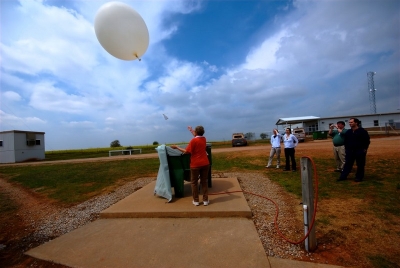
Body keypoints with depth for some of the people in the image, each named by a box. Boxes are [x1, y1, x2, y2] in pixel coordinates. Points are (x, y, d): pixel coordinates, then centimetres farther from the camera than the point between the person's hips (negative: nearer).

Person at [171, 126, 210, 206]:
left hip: (195, 165, -5)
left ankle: (196, 201, 17)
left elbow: (187, 151, -14)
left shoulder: (193, 140, -14)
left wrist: (177, 147, -4)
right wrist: (191, 130, 37)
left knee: (194, 182, 10)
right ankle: (205, 200, 16)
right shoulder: (204, 139, 5)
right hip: (205, 164, 5)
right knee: (204, 182, 12)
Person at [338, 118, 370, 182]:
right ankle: (343, 176, 7)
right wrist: (346, 148, 10)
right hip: (349, 151, 4)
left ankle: (359, 177, 16)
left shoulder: (363, 131, -5)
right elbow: (345, 141, 16)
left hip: (360, 151, -4)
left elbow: (367, 141, -4)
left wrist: (365, 149, -8)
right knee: (347, 164, 5)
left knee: (360, 165, 5)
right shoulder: (348, 132, 9)